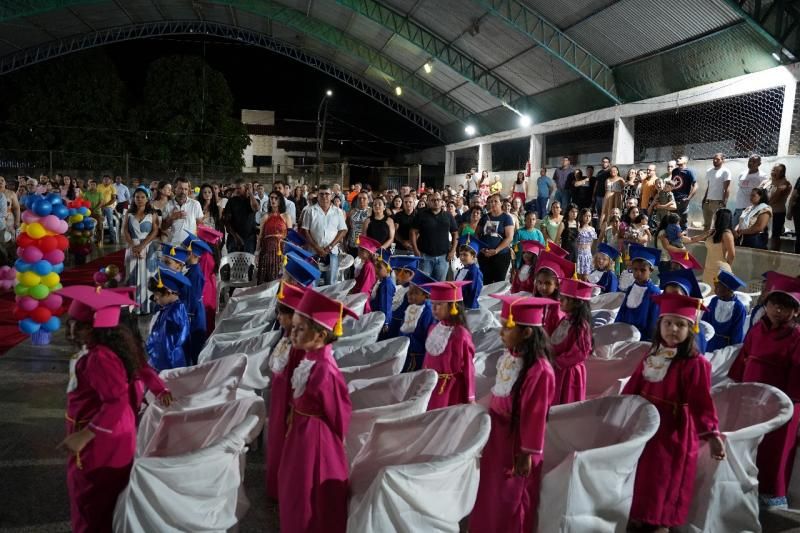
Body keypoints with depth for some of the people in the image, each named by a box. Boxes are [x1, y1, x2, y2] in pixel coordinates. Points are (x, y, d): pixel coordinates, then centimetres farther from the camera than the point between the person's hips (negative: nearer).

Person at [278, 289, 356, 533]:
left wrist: (333, 440, -6)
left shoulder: (324, 371, -28)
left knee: (311, 502, 11)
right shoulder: (309, 360, -2)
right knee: (295, 494, 25)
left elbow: (339, 413, -19)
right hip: (301, 435, 9)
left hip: (315, 440, -9)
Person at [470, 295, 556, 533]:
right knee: (491, 491, 24)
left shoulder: (539, 370, -29)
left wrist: (527, 453, -14)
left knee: (510, 497, 14)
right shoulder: (509, 356, -3)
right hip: (497, 434, 8)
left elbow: (535, 416, -21)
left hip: (516, 440, -8)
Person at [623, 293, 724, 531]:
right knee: (642, 476, 19)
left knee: (664, 482, 4)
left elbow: (702, 402, -19)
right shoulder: (652, 356, 3)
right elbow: (632, 388, 9)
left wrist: (711, 434, -27)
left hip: (674, 431, -6)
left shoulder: (695, 363, -17)